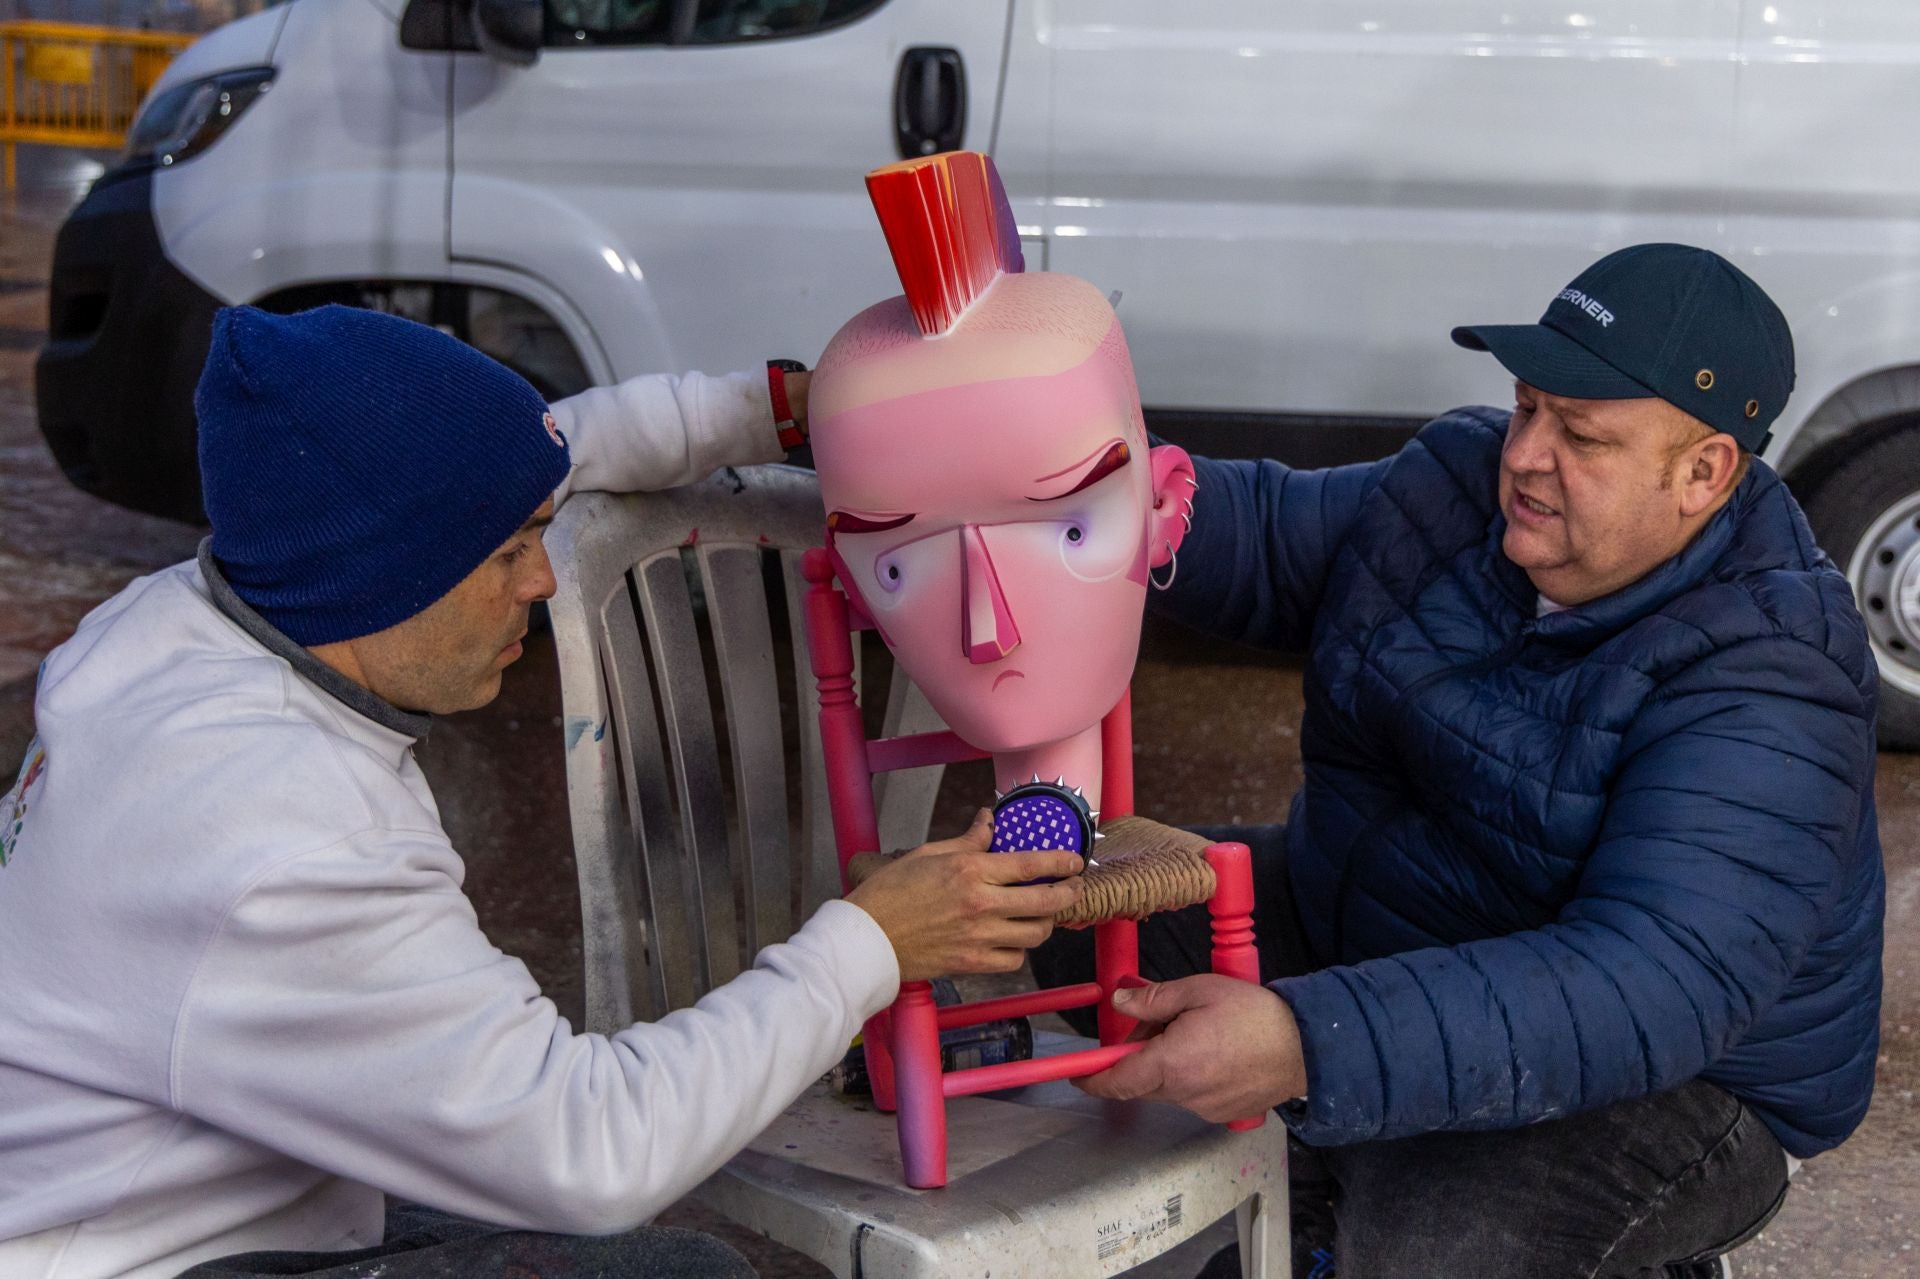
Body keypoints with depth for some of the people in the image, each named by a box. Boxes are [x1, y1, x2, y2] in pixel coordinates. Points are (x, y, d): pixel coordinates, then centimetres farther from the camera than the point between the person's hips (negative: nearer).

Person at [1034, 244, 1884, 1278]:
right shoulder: (1462, 485, -7)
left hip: (1662, 1073, -7)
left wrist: (1309, 1045, -52)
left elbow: (1655, 991, -41)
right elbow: (1267, 540, 8)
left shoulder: (1761, 689, -30)